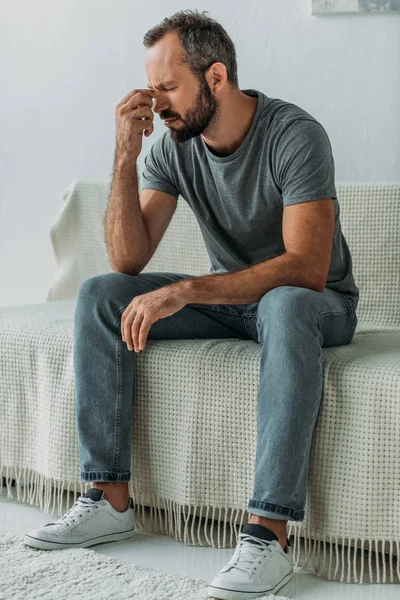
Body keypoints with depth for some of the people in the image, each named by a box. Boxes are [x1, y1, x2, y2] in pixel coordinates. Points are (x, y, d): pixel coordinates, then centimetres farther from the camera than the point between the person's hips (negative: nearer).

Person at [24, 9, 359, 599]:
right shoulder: (174, 146, -5)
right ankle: (110, 499, -15)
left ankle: (268, 534, -43)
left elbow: (307, 268, -32)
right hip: (227, 297, 6)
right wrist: (126, 157, -21)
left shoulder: (295, 135, -22)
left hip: (318, 302, -6)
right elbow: (129, 260, -9)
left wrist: (184, 291, -38)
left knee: (283, 308, -41)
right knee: (99, 295, -12)